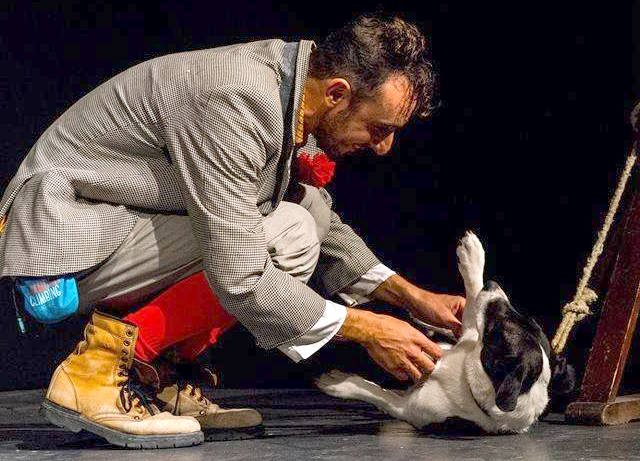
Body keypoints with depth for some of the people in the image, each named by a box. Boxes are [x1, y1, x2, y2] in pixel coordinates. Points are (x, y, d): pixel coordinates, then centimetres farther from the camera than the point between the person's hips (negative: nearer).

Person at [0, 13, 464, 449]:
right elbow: (238, 278, -29)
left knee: (310, 214, 7)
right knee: (288, 240, -23)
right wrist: (365, 329, -19)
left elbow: (323, 223, 21)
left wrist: (412, 296, 12)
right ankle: (98, 369, -15)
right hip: (62, 247, -10)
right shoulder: (239, 99, -27)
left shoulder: (288, 96, 3)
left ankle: (156, 374, 4)